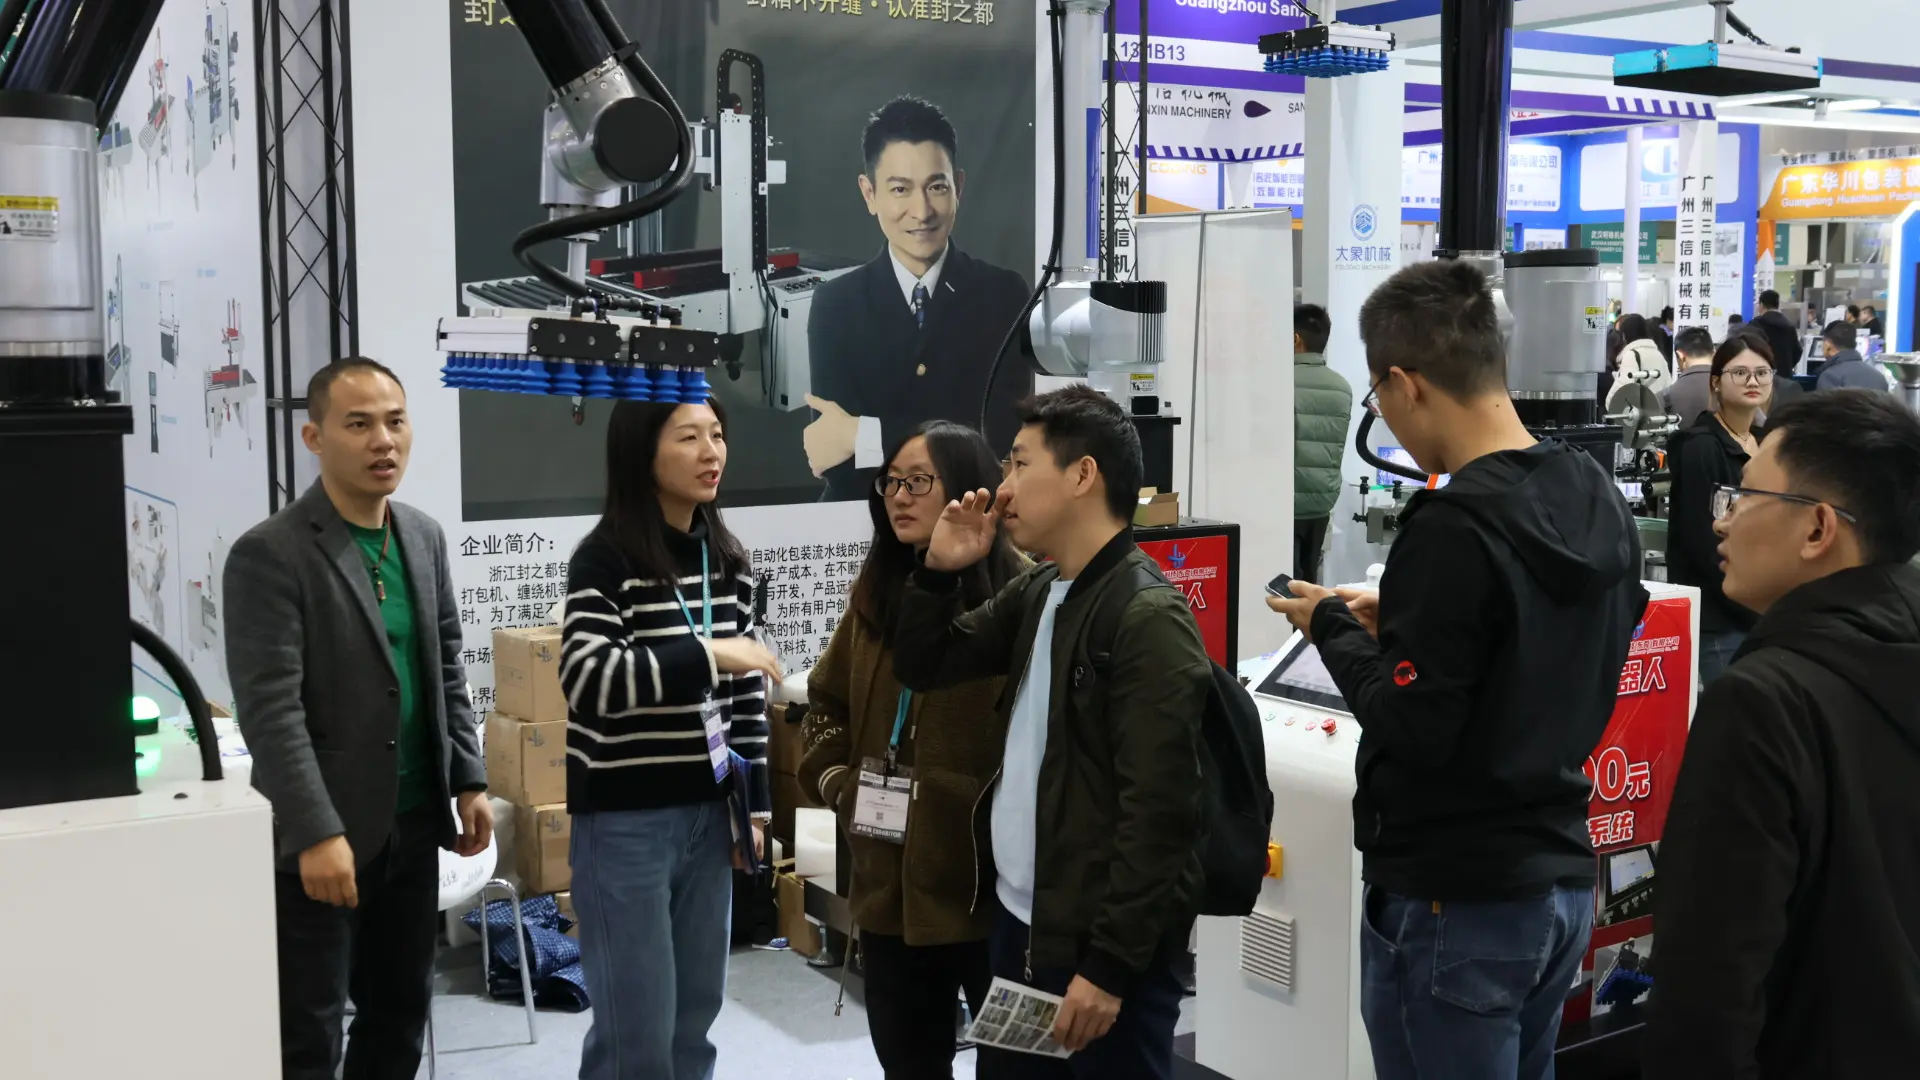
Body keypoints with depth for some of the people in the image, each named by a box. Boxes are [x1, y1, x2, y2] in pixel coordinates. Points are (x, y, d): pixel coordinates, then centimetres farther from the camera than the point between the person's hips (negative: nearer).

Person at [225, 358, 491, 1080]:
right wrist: (317, 833, -24)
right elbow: (270, 707, -19)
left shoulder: (425, 538, 8)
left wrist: (469, 782, 9)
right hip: (321, 836, -6)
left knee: (401, 1017, 16)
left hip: (413, 825, 6)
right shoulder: (269, 554, -14)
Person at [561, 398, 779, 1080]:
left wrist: (755, 803, 12)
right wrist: (707, 655, -25)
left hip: (707, 812, 6)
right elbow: (587, 681, -22)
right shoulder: (606, 560, -10)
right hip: (626, 818, -6)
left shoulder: (727, 560, 9)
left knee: (695, 1012, 11)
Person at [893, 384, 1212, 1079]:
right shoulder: (1036, 594, 9)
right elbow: (923, 668, 19)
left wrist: (1110, 965, -20)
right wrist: (939, 572, 3)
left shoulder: (1148, 617, -17)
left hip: (1100, 947, -8)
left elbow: (1157, 814, -20)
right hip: (1019, 923, 8)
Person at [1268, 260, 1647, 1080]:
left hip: (1454, 903, -8)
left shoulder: (1454, 529, -22)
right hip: (1561, 881, 8)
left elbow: (1410, 728, -22)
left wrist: (1334, 628, -7)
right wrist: (1399, 623, 10)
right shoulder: (1597, 497, 4)